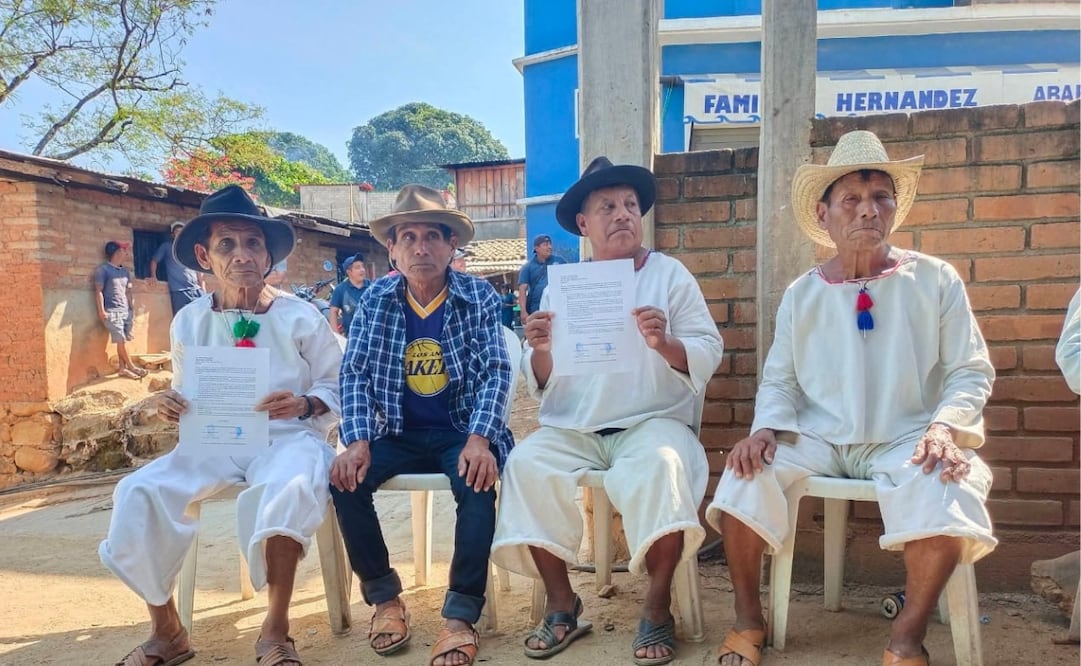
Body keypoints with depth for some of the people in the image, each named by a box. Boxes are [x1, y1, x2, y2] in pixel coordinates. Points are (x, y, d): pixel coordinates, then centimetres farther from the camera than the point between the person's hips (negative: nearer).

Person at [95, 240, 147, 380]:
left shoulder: (125, 272, 16)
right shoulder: (103, 270, -4)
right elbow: (98, 291, -7)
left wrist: (132, 309, 15)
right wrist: (101, 310, -13)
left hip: (126, 311, 6)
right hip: (112, 311, -6)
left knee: (123, 340, 3)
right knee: (121, 340, -8)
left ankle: (122, 368, 7)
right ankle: (131, 366, -1)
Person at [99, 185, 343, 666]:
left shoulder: (300, 316, -2)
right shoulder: (189, 321, 7)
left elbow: (337, 387, 1)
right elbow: (185, 393, 17)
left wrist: (304, 404, -19)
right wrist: (172, 406, -6)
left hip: (287, 438, -3)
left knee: (290, 488, -38)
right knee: (137, 493, -22)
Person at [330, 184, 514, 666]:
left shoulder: (479, 297, -6)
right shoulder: (375, 299, 0)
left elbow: (497, 371, -12)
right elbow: (353, 374, -3)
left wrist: (479, 439, -28)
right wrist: (357, 442, -19)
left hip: (460, 432, -2)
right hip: (398, 434, 3)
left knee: (478, 481, -32)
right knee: (345, 478, -22)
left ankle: (461, 613, -16)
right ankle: (384, 596, 0)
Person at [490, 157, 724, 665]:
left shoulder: (671, 275, 6)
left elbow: (708, 356, -2)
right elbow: (541, 384, 8)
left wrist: (665, 344, -22)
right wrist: (541, 352, -15)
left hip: (652, 421, -2)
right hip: (572, 428, 3)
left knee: (660, 465, -34)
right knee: (526, 465, -24)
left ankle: (657, 608, -15)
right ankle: (562, 604, -8)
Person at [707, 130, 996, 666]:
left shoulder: (935, 280, 3)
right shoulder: (801, 295, 8)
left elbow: (970, 372, 2)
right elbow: (779, 380, 10)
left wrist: (943, 426, -17)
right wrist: (766, 428, -11)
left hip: (905, 440, -1)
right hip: (816, 438, 2)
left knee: (945, 494, -34)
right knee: (742, 478, -24)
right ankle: (747, 621, -4)